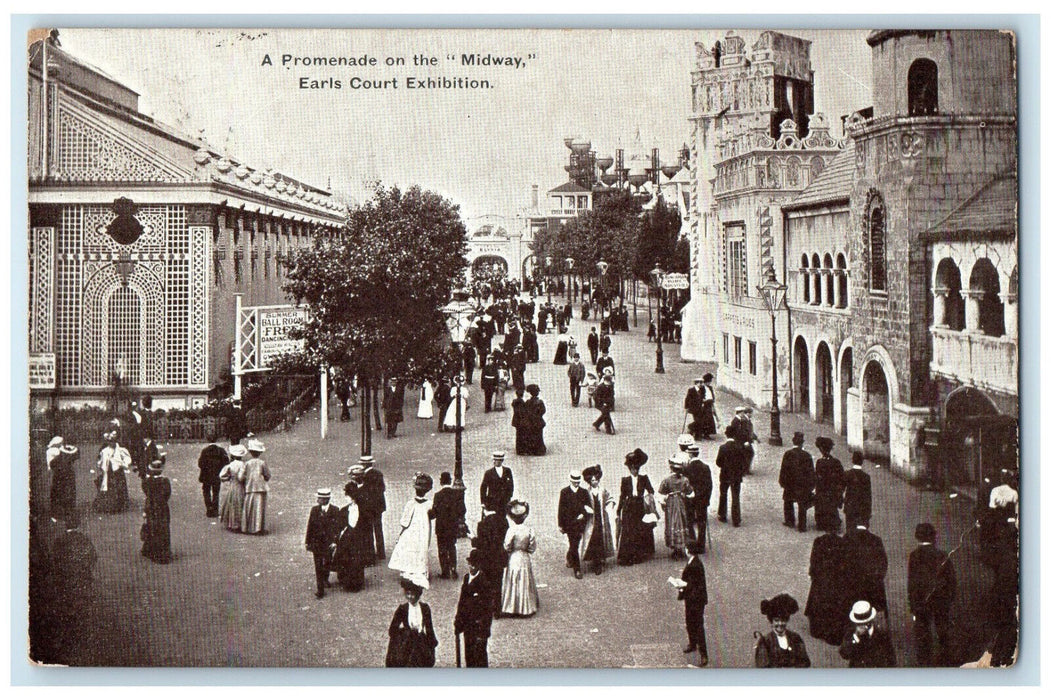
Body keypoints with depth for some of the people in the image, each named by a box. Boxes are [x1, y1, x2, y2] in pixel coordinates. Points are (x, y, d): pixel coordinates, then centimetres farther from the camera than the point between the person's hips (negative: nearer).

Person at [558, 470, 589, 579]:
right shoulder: (564, 492, -2)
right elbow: (561, 509, 0)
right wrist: (560, 524, -2)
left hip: (580, 523, 3)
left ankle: (569, 559, 43)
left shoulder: (584, 492, 6)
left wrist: (583, 515, -10)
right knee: (574, 546, -7)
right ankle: (577, 570, -4)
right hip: (569, 524, -3)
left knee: (575, 545, 14)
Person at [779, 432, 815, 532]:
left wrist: (782, 482, 3)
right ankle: (802, 526, 7)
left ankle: (790, 521, 25)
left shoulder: (788, 454, -11)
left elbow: (784, 469, -6)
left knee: (788, 502, 21)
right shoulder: (807, 455, -8)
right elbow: (810, 471, -4)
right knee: (802, 505, 7)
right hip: (803, 484, 0)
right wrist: (811, 485, 4)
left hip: (790, 483, 0)